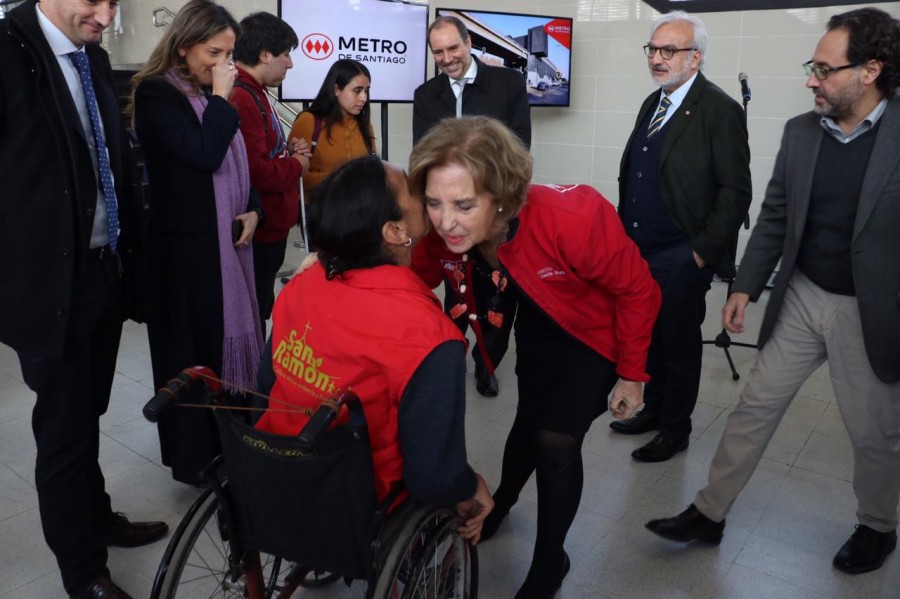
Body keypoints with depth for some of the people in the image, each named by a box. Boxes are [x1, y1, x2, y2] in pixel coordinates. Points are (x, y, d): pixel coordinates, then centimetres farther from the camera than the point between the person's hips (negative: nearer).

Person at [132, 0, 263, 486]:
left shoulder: (211, 96, 11)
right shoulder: (156, 93, -11)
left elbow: (237, 162, 16)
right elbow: (205, 155, -23)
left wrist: (252, 209, 0)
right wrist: (221, 97, -13)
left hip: (227, 239, 7)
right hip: (187, 244, -7)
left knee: (231, 334, 11)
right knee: (195, 346, 2)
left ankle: (229, 441, 24)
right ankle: (196, 454, 17)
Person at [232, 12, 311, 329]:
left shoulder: (253, 93, 15)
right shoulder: (241, 98, -20)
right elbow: (256, 171, -28)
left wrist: (286, 150, 4)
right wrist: (296, 165, -11)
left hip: (269, 225, 11)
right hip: (259, 230, -11)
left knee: (259, 308, 21)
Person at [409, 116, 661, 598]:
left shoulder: (572, 220, -42)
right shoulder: (443, 231, -28)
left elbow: (638, 291, -25)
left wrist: (631, 374, -15)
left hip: (597, 331, -4)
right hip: (540, 327, 4)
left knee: (557, 439, -8)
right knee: (529, 421, 18)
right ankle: (499, 504, 49)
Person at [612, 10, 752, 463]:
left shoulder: (719, 110, -12)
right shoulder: (652, 104, 11)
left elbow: (735, 191, -14)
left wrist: (703, 252, -14)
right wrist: (624, 232, 12)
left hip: (681, 256, -7)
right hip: (639, 250, 7)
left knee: (679, 345, 8)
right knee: (650, 338, 18)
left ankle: (674, 430, 25)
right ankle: (653, 410, 36)